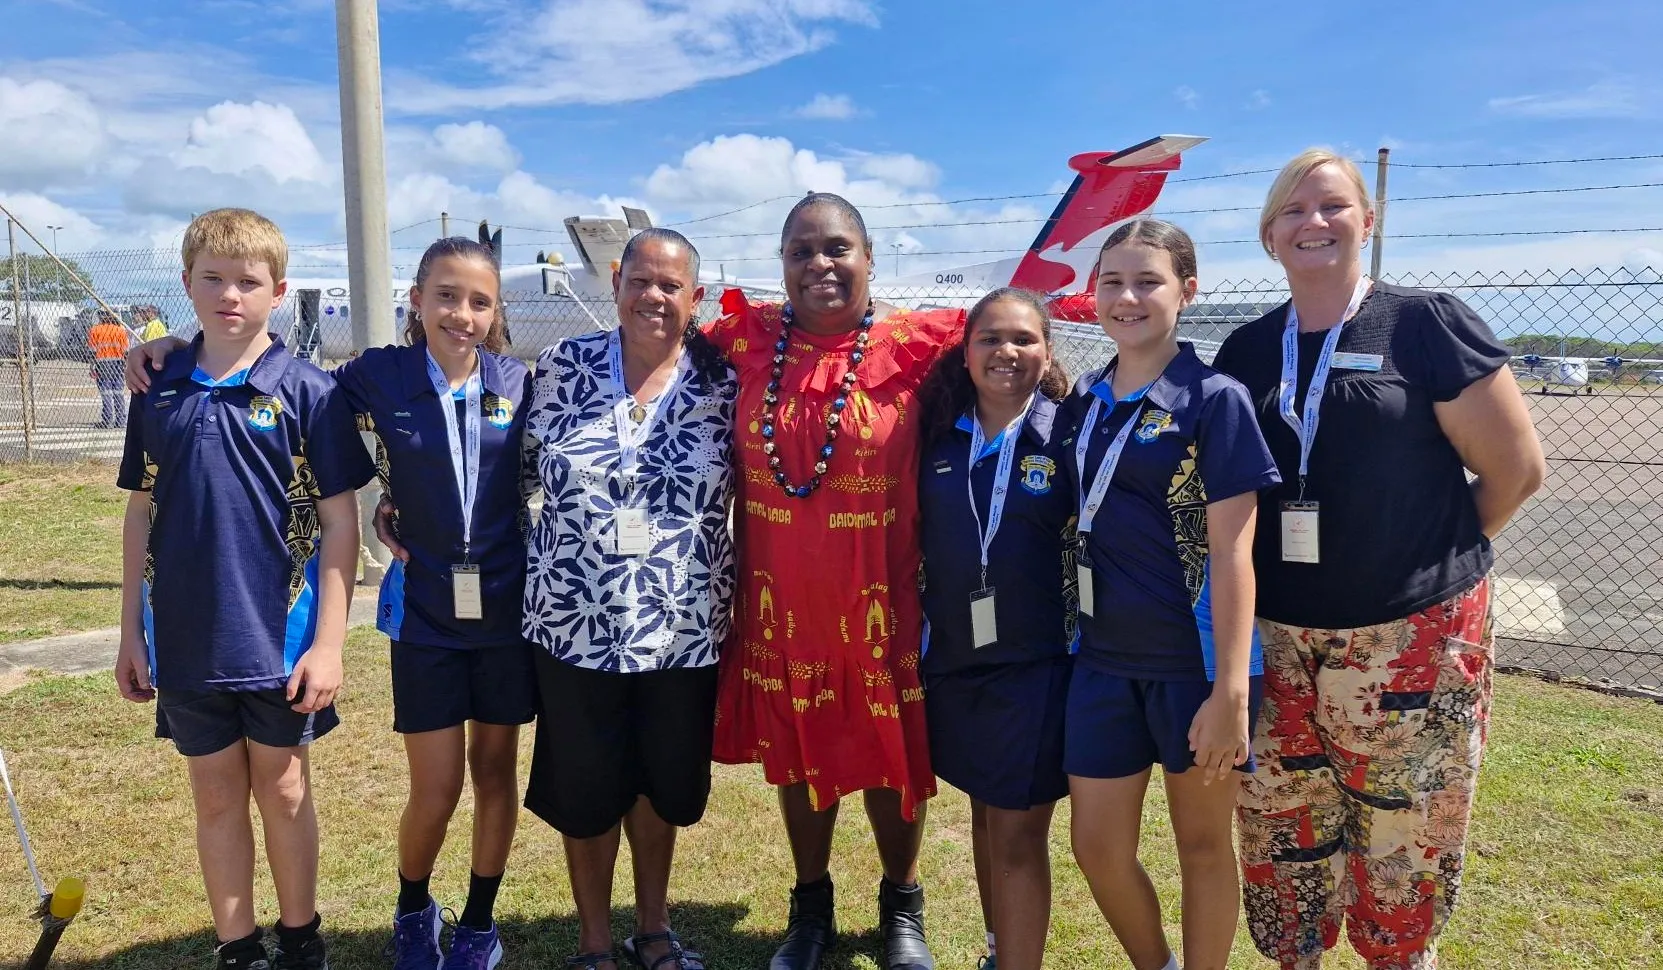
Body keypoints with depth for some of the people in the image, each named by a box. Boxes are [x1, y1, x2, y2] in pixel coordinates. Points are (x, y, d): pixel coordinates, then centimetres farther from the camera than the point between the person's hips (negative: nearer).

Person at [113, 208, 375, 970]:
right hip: (184, 642, 3)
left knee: (283, 790, 11)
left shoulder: (306, 391, -7)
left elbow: (339, 521, -7)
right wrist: (131, 633, 8)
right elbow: (142, 513, 9)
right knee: (216, 795, 14)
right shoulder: (159, 390, 3)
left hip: (279, 638, -3)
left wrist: (329, 641, -10)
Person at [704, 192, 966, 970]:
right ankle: (810, 908, 40)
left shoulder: (912, 344, -9)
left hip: (880, 599, -2)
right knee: (796, 754, 17)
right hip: (779, 598, 3)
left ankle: (901, 906, 39)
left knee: (892, 756, 13)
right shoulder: (751, 340, -1)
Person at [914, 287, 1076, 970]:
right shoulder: (939, 434, 2)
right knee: (984, 813, 20)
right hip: (952, 658, 4)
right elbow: (917, 537, 10)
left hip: (1035, 662, -4)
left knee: (1019, 834, 2)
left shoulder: (1067, 433, -8)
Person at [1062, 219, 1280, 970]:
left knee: (1202, 842, 12)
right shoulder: (1083, 401, 6)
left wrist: (1231, 689, -17)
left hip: (1195, 661, -5)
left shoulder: (1215, 400, -10)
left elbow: (1232, 550, -14)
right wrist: (1076, 629, 9)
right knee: (1097, 846, 11)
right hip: (1104, 660, 5)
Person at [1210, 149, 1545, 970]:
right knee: (1282, 837, 15)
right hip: (1278, 644, 4)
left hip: (1411, 642, -4)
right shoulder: (1245, 353, 6)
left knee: (1403, 845, 9)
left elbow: (1516, 470, -3)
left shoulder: (1426, 324, -6)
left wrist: (1426, 557, 5)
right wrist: (1285, 563, 6)